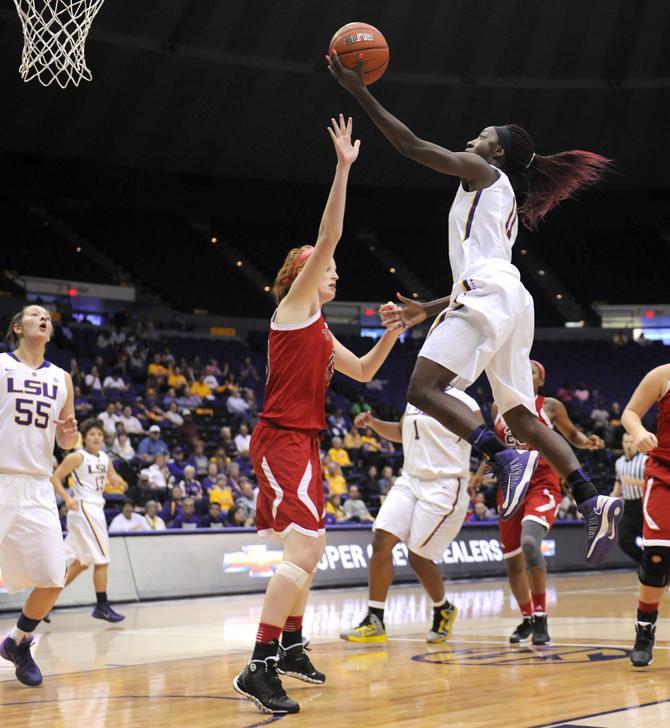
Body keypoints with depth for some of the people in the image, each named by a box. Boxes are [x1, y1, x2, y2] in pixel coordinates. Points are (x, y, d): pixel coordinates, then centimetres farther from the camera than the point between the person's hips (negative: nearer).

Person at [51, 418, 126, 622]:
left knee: (81, 562, 12)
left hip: (95, 508, 9)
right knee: (102, 559, -9)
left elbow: (112, 477, 21)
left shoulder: (105, 458, 12)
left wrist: (115, 479, -3)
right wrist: (67, 498, -26)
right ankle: (102, 606, -3)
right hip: (84, 508, -9)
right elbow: (55, 478, -11)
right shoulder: (77, 457, -10)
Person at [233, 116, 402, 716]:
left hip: (302, 442, 10)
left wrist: (393, 333, 15)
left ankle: (290, 647, 31)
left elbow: (364, 371, 30)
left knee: (309, 547, 19)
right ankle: (259, 668, -25)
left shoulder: (321, 331, 20)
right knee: (304, 546, -21)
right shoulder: (294, 305, -4)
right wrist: (343, 168, -16)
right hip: (282, 438, -10)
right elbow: (327, 238, -14)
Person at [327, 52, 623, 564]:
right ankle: (594, 502, -5)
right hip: (508, 300, 9)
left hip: (490, 294, -9)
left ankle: (506, 459, -32)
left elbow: (410, 145, 0)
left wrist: (360, 93, 3)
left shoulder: (484, 174, 8)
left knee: (423, 389, -17)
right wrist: (427, 310, 34)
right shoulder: (506, 202, 33)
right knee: (521, 416, 8)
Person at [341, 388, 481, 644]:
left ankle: (444, 611, 23)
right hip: (410, 480, 7)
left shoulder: (462, 402, -10)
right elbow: (401, 432, 30)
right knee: (381, 541, -7)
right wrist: (373, 423, 13)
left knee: (418, 556, -5)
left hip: (444, 487, -7)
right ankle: (374, 622, -2)